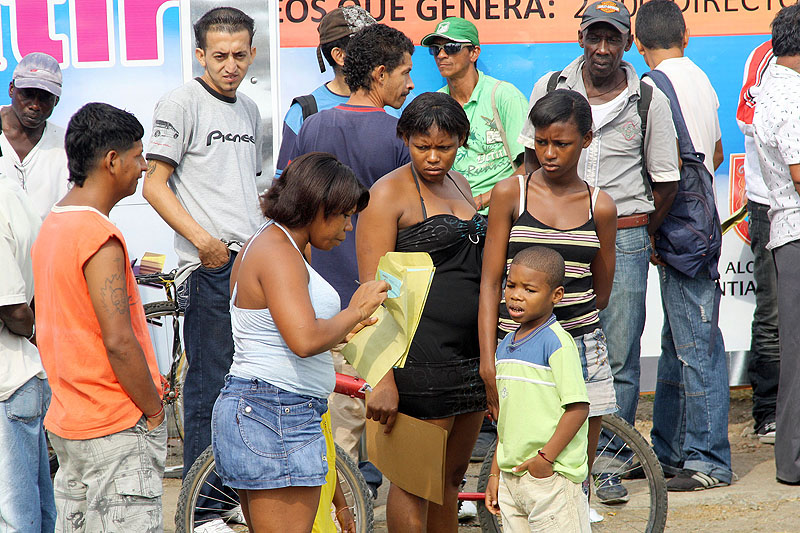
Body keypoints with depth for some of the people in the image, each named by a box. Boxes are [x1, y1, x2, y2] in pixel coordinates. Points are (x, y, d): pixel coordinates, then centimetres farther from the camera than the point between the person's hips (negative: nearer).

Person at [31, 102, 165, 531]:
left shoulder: (52, 224, 10)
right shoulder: (99, 236, -19)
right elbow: (119, 342, -23)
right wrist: (154, 411, -11)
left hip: (67, 420, 9)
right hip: (115, 431, -9)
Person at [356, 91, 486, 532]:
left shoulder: (459, 185, 15)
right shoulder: (388, 193, -8)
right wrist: (382, 379, -21)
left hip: (469, 354, 7)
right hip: (419, 358, -7)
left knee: (452, 476, 14)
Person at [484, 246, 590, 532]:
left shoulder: (556, 342, -11)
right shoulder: (505, 346, 13)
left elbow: (578, 407, -16)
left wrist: (546, 457, -19)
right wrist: (495, 472, 18)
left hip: (552, 476, -7)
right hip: (510, 475, 7)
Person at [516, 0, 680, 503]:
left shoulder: (649, 100, -1)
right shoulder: (551, 88, 3)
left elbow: (666, 179, 7)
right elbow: (534, 159, 16)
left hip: (624, 238, -1)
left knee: (619, 359, 1)